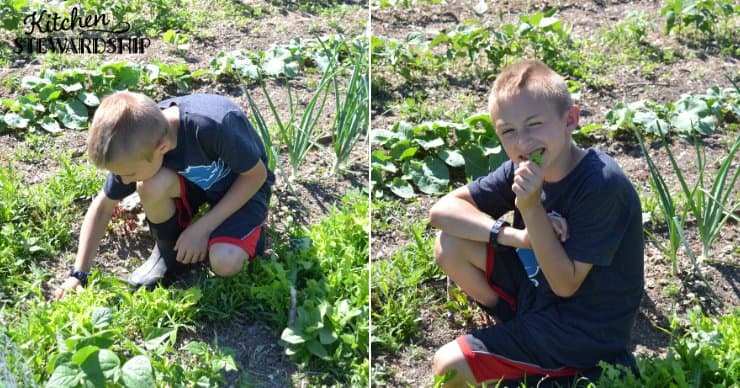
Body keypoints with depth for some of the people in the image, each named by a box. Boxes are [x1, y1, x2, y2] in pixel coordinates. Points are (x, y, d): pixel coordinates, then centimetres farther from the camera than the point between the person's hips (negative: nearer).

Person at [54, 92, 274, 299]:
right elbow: (104, 206, -8)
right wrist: (78, 274, -10)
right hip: (193, 183, 4)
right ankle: (169, 250, -2)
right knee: (151, 185, -31)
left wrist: (202, 227, -24)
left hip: (243, 184, -4)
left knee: (225, 263, -31)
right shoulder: (137, 143, -22)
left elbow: (257, 174, -22)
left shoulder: (215, 125, -39)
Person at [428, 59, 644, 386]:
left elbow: (565, 284, -23)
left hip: (586, 331, -7)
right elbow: (441, 210, -11)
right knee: (449, 246, -7)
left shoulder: (602, 184, -26)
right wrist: (517, 236, -24)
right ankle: (518, 327, 6)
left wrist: (532, 209, -31)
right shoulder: (522, 169, -7)